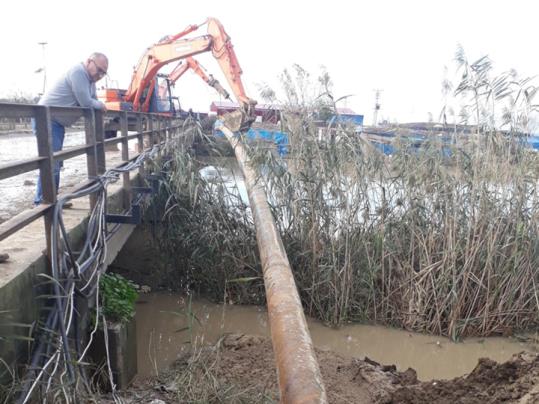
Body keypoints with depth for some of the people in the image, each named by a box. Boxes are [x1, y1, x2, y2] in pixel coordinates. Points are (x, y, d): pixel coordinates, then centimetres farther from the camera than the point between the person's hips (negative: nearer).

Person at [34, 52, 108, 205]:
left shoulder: (90, 80, 12)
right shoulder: (78, 72, -18)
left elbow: (92, 102, 16)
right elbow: (85, 102, -22)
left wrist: (99, 106, -5)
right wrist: (100, 105, -4)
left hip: (57, 122, 10)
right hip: (46, 120, -10)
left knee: (56, 162, 13)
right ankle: (42, 203, -9)